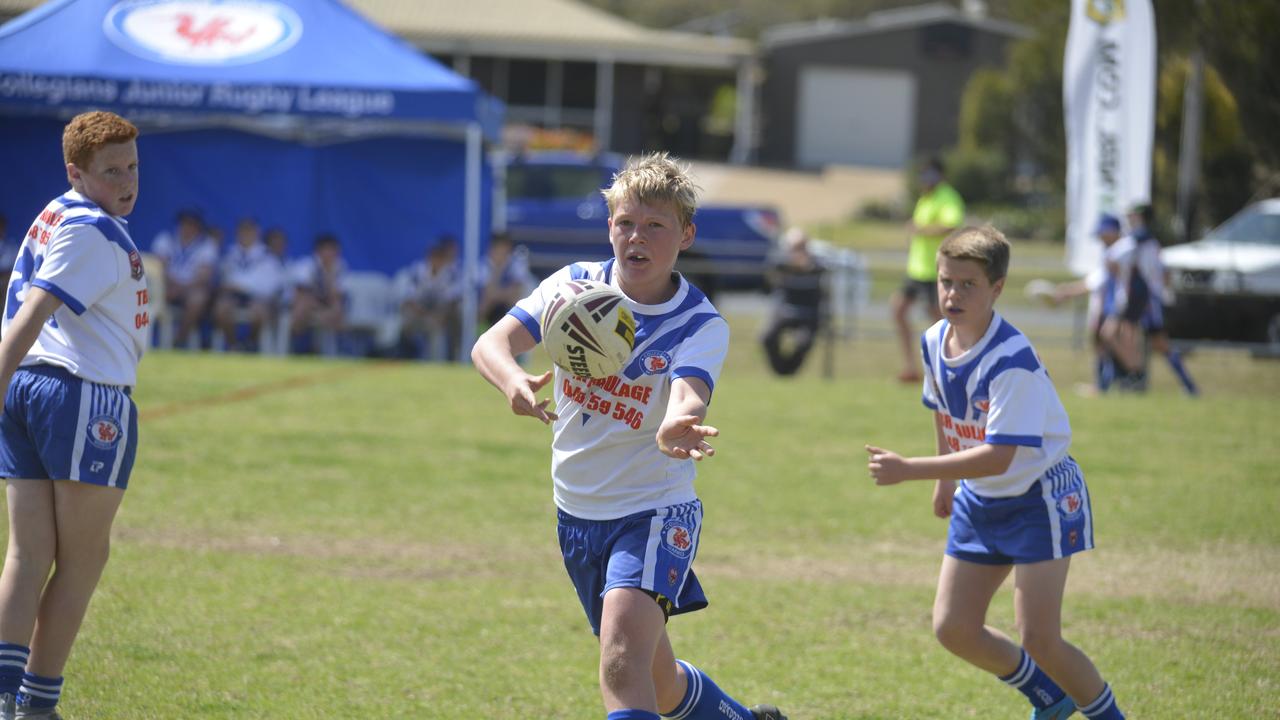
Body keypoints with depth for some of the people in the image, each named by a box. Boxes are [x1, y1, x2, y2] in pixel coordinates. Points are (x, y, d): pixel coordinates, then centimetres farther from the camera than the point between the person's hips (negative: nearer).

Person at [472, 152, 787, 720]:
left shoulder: (701, 326, -15)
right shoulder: (575, 285, -5)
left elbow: (689, 397, -35)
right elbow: (491, 343, -17)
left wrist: (677, 427, -60)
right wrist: (513, 381, -42)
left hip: (654, 509, -5)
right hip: (579, 512, 5)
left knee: (622, 663, -28)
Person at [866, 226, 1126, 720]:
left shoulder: (1011, 360, -28)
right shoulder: (935, 342, -4)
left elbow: (998, 457, -33)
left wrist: (909, 471, -36)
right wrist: (944, 483, 25)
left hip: (1041, 497, -8)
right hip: (979, 501, 8)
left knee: (1039, 639, -14)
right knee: (952, 628, 6)